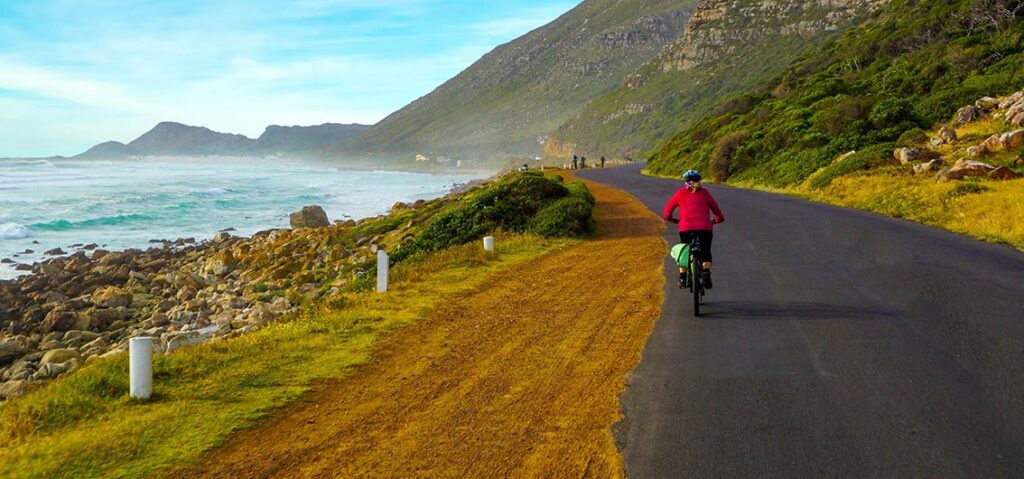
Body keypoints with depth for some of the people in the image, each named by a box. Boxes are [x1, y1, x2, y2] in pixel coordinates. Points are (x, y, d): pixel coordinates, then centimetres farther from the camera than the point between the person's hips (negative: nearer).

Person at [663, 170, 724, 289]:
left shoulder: (681, 193, 14)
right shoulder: (704, 193, 15)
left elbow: (669, 207, 20)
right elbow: (715, 207, 20)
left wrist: (668, 217, 40)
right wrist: (719, 219, 39)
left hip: (686, 227, 0)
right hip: (705, 227, 0)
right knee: (705, 252, 17)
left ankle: (682, 278, 19)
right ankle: (706, 273, -5)